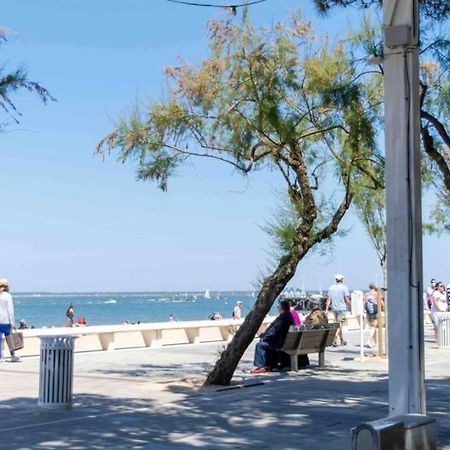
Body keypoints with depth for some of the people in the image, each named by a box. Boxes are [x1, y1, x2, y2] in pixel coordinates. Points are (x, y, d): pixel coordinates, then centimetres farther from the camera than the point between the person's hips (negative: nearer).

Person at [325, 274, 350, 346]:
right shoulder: (344, 287, -7)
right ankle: (334, 339, -20)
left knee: (338, 324, 16)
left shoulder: (331, 288, 6)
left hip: (334, 308, 5)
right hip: (342, 308, -5)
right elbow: (347, 300, -8)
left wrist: (326, 309, 3)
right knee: (339, 324, -6)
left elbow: (329, 299, 3)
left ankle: (342, 340, 26)